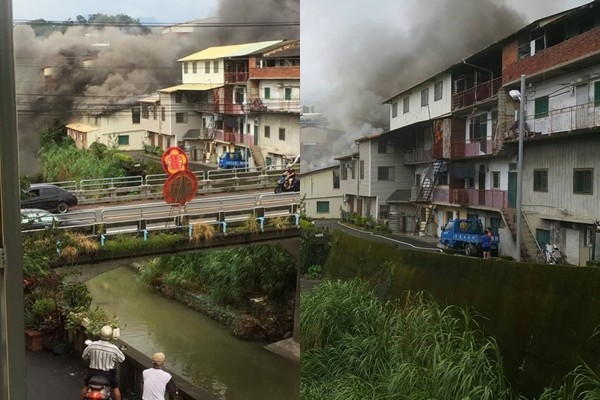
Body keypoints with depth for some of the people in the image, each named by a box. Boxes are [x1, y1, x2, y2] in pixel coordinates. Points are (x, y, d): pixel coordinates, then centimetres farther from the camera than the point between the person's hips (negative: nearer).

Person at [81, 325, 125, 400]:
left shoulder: (92, 345, -15)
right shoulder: (114, 348, -20)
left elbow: (84, 356, 0)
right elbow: (122, 359, -5)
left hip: (93, 372, 2)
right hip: (108, 374, -1)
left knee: (85, 387, 27)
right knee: (115, 388, 21)